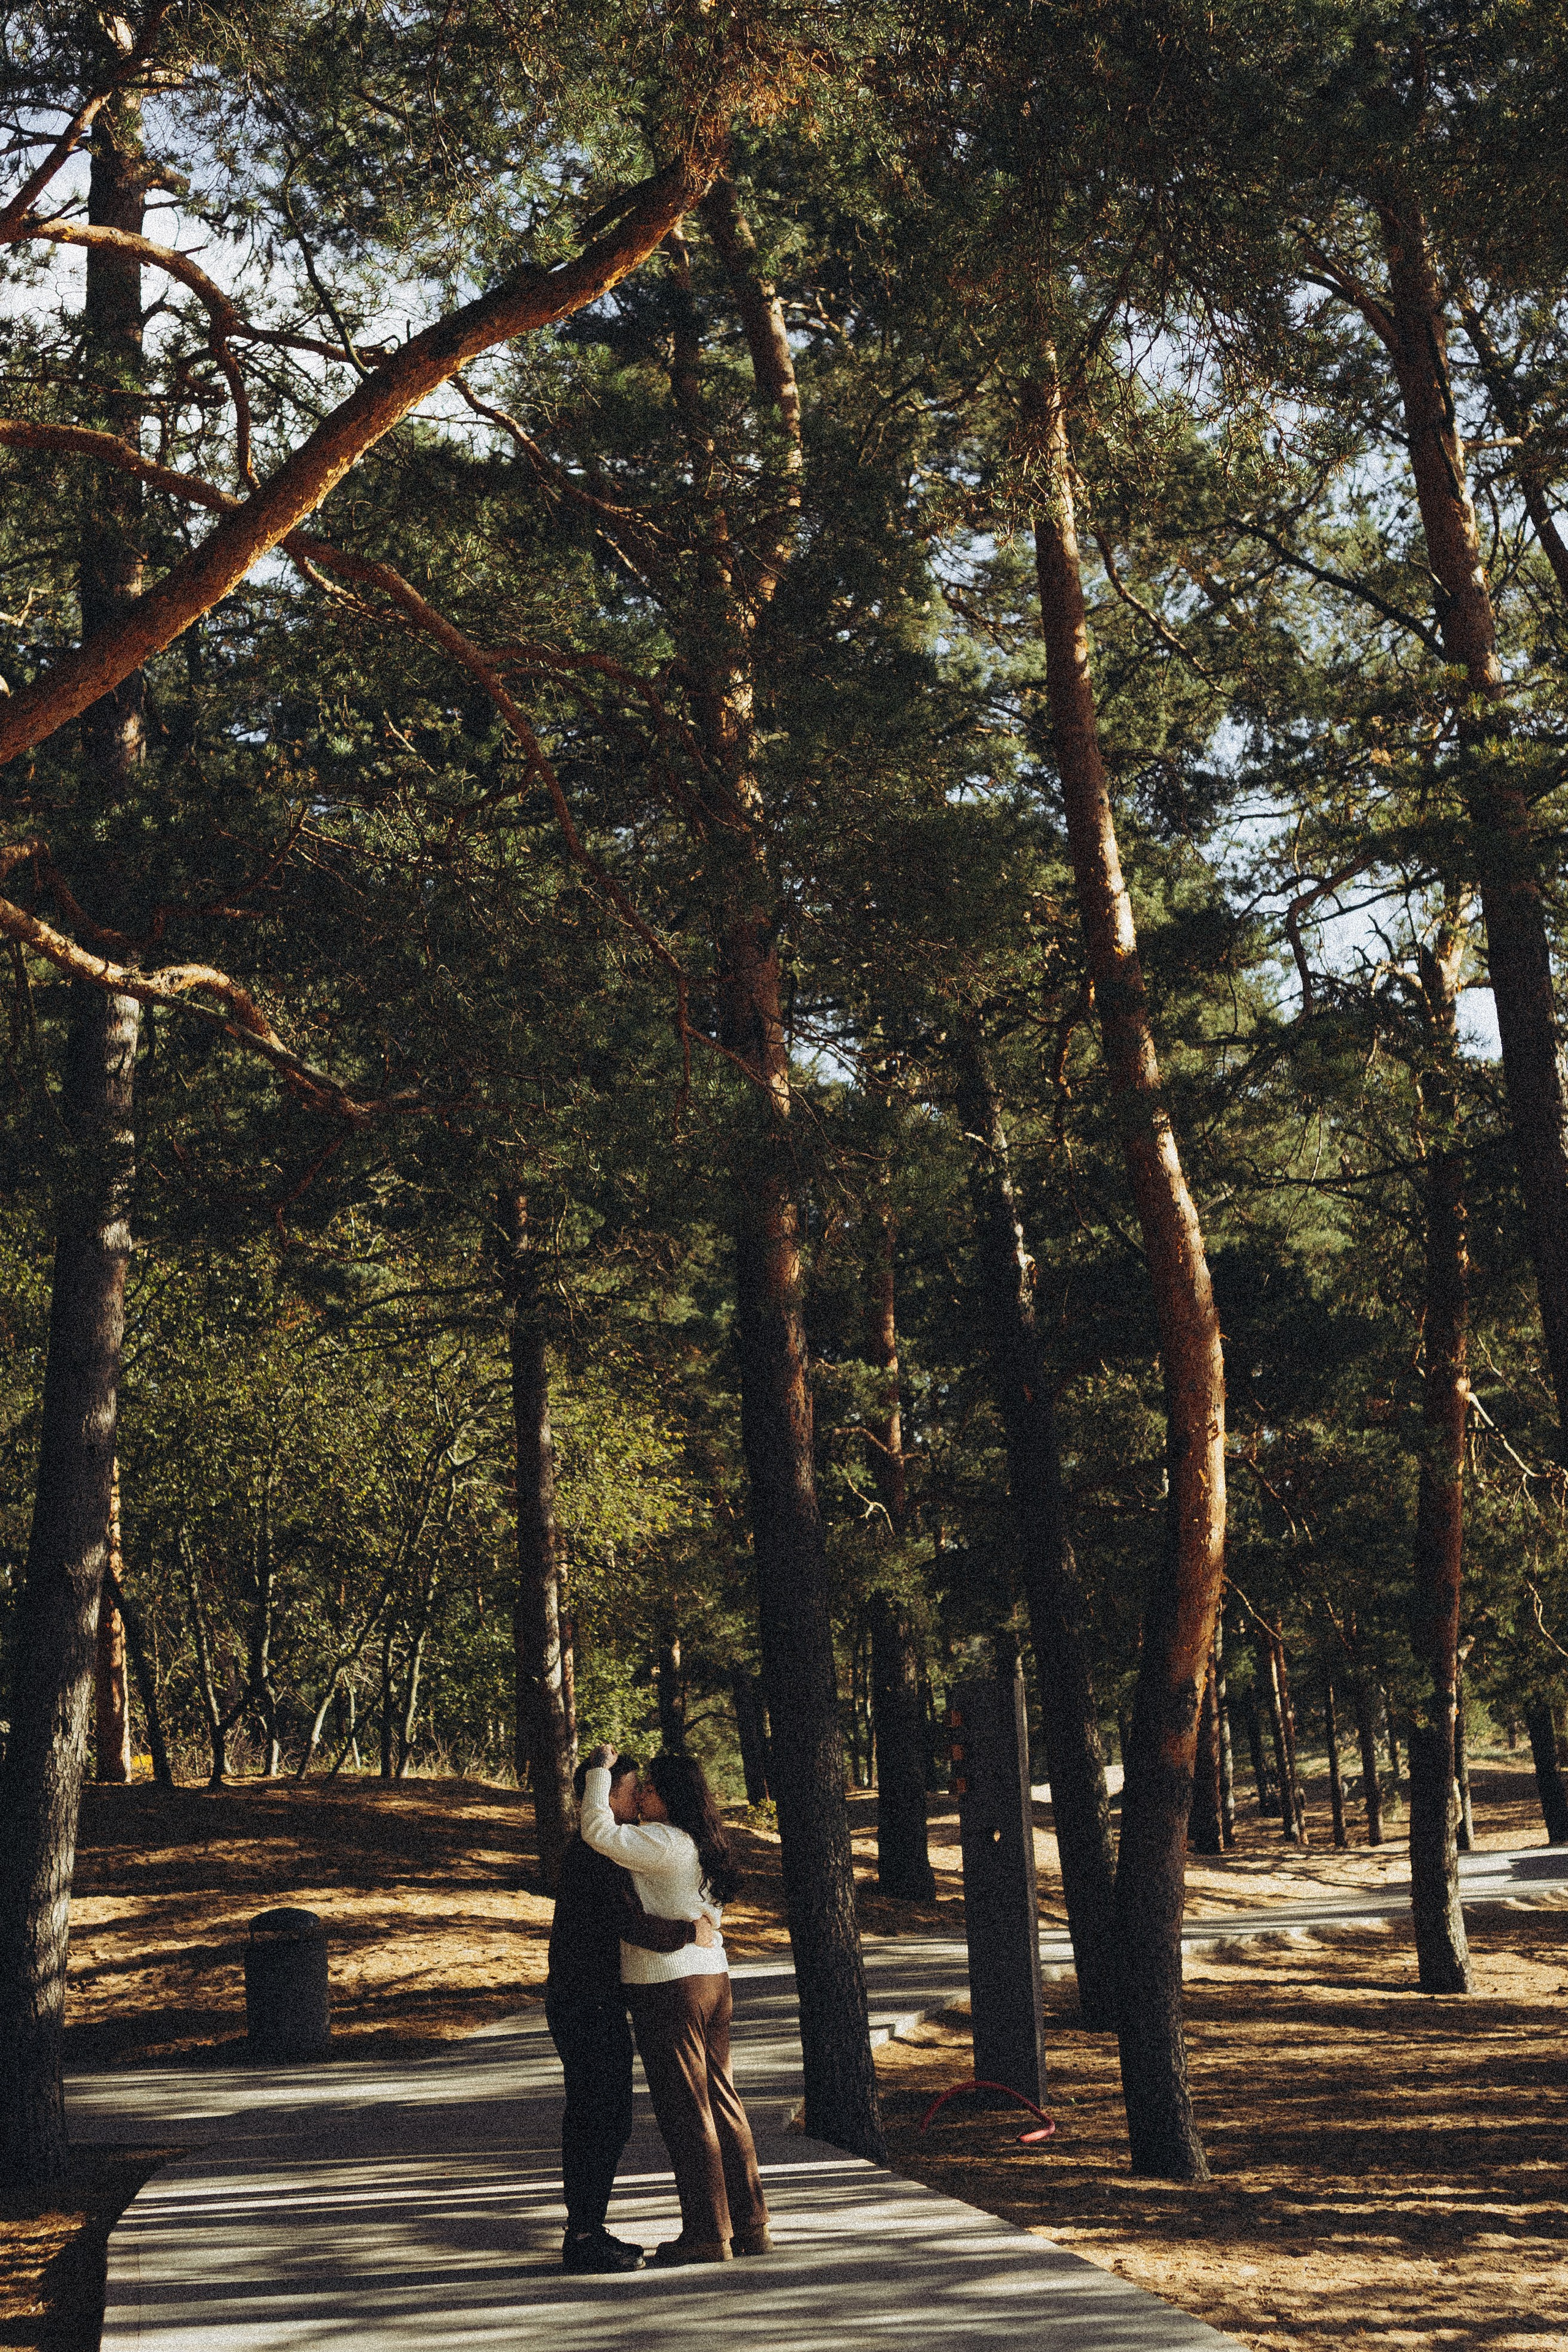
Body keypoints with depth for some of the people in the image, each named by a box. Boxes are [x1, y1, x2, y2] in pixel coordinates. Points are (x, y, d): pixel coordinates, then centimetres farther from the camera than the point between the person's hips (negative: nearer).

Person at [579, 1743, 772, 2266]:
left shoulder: (664, 1843, -16)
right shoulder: (701, 1845, 12)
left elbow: (598, 1831, -23)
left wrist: (600, 1769, -11)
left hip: (668, 1987, -9)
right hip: (711, 1977, 9)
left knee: (686, 2111, -1)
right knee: (722, 2103, 12)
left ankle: (707, 2233, 4)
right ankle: (750, 2224, 17)